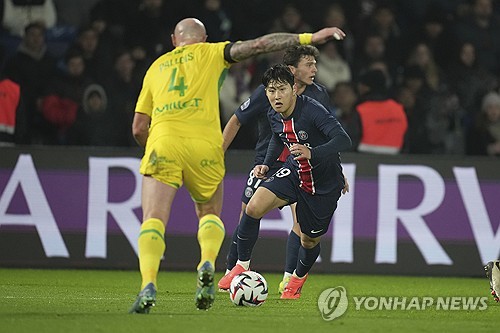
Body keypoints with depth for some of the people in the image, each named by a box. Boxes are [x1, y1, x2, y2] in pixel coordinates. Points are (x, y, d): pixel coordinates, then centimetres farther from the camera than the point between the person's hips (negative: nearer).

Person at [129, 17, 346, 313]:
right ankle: (208, 263, -11)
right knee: (210, 214, 19)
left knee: (153, 221, -4)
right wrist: (309, 38, 9)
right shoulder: (210, 53, 19)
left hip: (162, 142, 0)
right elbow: (258, 45, 7)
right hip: (204, 145, 0)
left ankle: (149, 285, -28)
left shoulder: (156, 67, 25)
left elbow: (138, 128, 22)